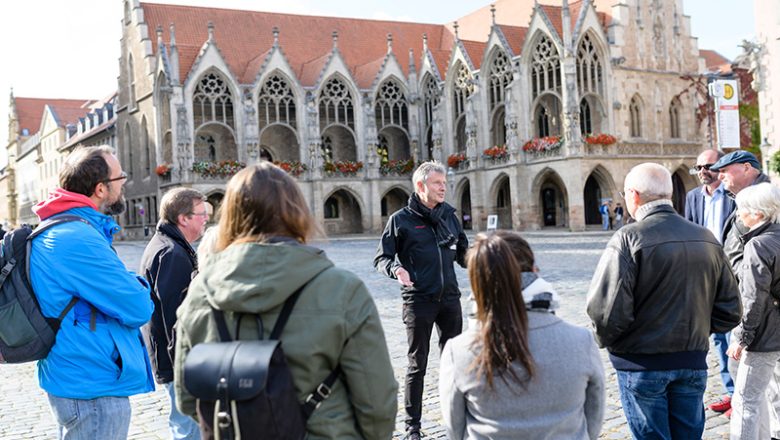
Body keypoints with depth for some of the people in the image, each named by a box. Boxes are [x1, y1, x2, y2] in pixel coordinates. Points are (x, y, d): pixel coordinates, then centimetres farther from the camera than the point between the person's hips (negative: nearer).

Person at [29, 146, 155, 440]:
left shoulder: (57, 231, 11)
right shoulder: (78, 239, -23)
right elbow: (139, 309, -22)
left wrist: (130, 284, -1)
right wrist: (139, 287, -2)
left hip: (76, 380, 11)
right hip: (93, 388, -11)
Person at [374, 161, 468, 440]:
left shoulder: (449, 215, 8)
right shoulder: (401, 220, -5)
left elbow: (463, 254, 14)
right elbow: (381, 258, -3)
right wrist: (396, 269, -23)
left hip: (450, 299, 4)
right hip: (418, 301, -4)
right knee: (417, 365, 5)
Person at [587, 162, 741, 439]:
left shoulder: (628, 239, -16)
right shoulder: (706, 239, 3)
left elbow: (607, 310, -24)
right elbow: (730, 310, 7)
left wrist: (606, 341, -4)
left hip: (642, 364, -5)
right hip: (693, 362, 5)